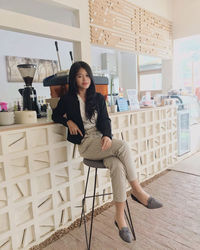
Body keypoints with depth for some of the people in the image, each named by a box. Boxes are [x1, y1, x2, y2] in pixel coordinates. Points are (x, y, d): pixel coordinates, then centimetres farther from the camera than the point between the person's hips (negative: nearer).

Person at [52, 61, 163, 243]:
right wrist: (69, 122, -1)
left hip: (103, 140, 4)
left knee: (118, 166, -27)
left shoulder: (98, 98, 14)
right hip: (87, 144, -3)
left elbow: (105, 120, 4)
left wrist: (107, 136, -17)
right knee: (123, 146, -28)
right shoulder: (68, 100, 6)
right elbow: (56, 116, 20)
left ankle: (120, 217, -18)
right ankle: (138, 191, -15)